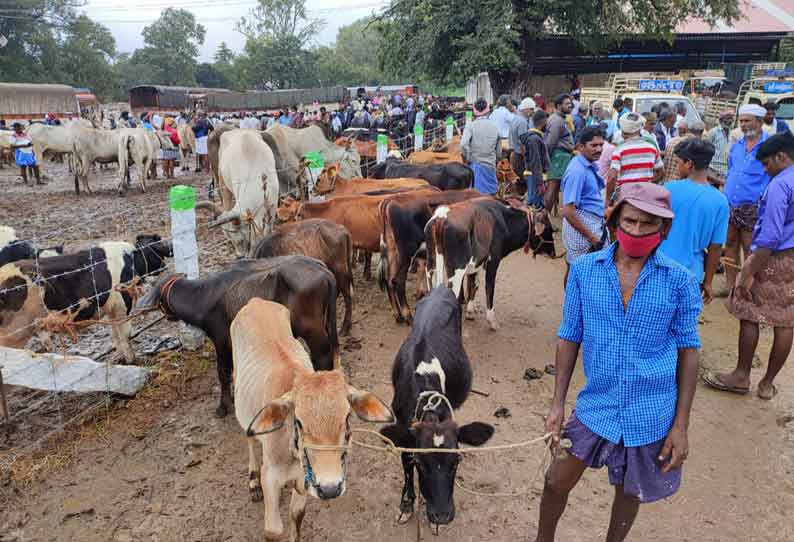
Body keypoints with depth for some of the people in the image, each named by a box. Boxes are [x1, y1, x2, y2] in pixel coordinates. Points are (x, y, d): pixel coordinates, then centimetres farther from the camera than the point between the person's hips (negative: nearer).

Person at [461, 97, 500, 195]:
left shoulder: (471, 125, -8)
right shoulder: (495, 126, 3)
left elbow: (463, 144, -22)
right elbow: (498, 151, 7)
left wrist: (468, 158, -8)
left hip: (476, 165, -3)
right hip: (491, 165, 3)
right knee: (491, 195, 12)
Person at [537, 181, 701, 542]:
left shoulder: (679, 281, -10)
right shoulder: (584, 270, -7)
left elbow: (688, 352, -3)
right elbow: (569, 338, 0)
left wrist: (681, 426, -4)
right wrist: (557, 403, -2)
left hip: (652, 415, -1)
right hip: (596, 405, 1)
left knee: (629, 493, 18)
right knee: (557, 482, 10)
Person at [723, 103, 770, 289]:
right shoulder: (736, 145, 10)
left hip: (752, 208, -6)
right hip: (729, 206, 6)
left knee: (749, 250, 1)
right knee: (730, 245, 13)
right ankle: (730, 285, 24)